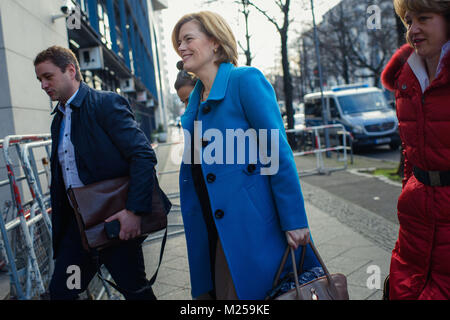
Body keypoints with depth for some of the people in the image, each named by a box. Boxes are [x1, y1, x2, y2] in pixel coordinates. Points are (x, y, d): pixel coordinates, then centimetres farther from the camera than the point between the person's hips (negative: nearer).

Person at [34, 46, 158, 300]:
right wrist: (58, 229, 16)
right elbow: (59, 179, 19)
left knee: (136, 291, 6)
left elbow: (144, 155, -19)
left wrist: (135, 211, -25)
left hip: (117, 221, -7)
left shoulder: (107, 103, -11)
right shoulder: (59, 118, 14)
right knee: (59, 291, 10)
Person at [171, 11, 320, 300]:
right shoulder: (196, 99, 13)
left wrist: (294, 221, -17)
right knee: (220, 291, 15)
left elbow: (279, 153, -14)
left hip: (250, 227, -7)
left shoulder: (246, 80, -9)